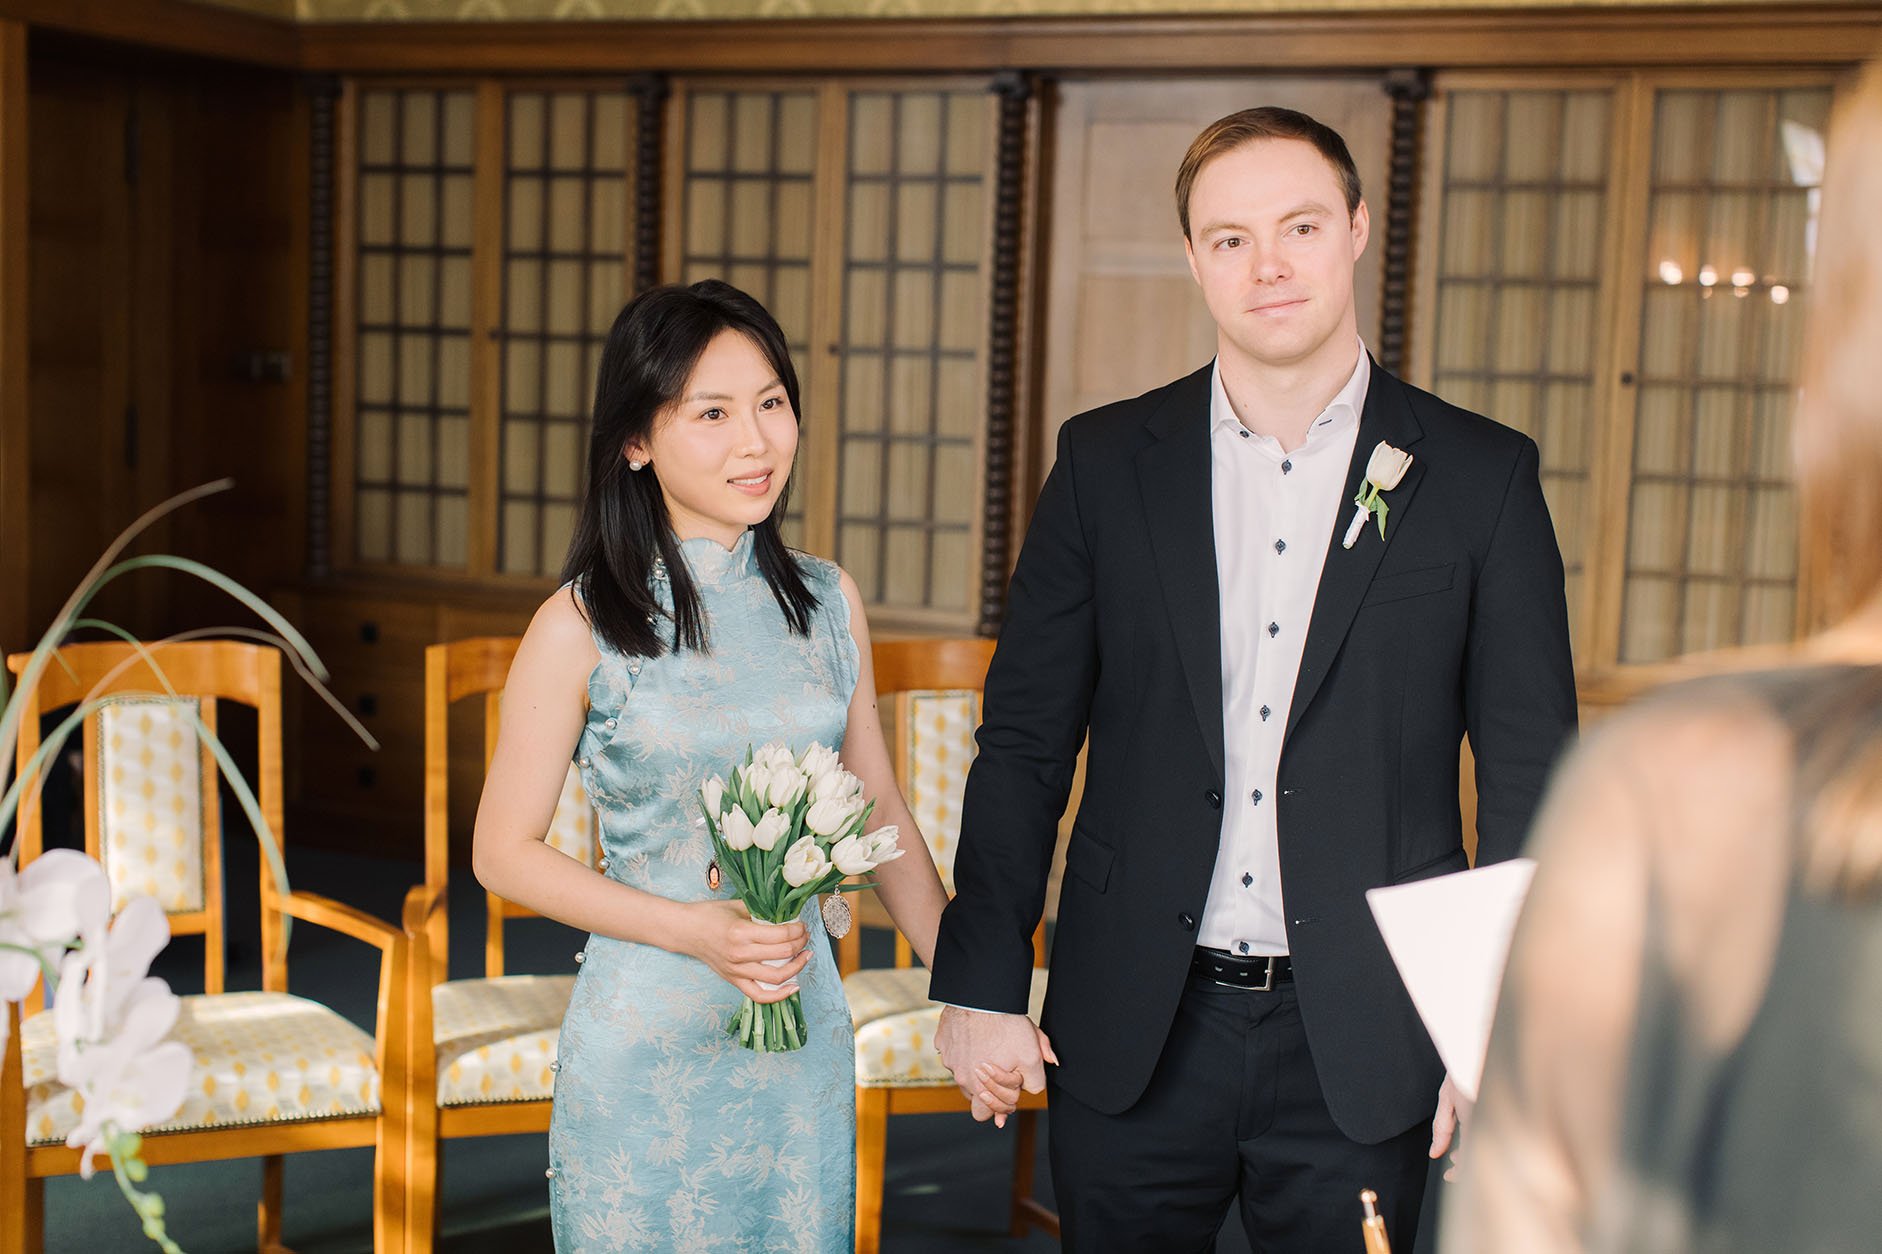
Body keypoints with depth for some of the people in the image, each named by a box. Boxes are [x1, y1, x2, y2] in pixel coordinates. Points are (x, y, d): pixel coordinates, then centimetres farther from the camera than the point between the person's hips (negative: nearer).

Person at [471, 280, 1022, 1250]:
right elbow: (505, 853, -5)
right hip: (644, 1050, -3)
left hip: (805, 1039, 4)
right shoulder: (582, 627, -10)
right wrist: (695, 929, -16)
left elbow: (883, 815, 10)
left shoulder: (828, 601, 2)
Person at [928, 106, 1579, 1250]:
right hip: (1134, 1036, 1)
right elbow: (1024, 743, 4)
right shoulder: (1106, 462, 3)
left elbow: (1532, 777, 1)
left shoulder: (1484, 477, -1)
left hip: (1361, 1048, -1)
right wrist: (982, 983, 0)